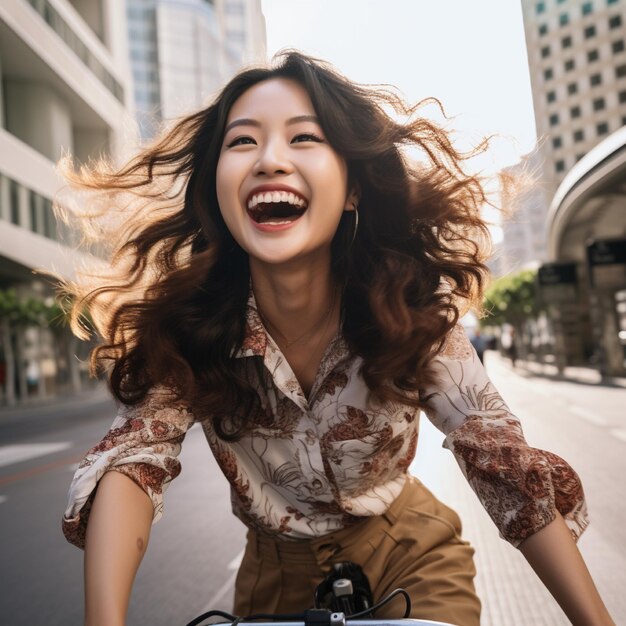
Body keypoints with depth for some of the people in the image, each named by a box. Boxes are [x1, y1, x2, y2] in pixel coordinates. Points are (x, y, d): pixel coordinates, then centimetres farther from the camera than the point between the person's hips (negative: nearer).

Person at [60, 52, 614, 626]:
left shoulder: (410, 309, -23)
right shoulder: (186, 328, -22)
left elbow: (507, 464, -22)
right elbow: (133, 456, -29)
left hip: (411, 558, 0)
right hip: (277, 577, 2)